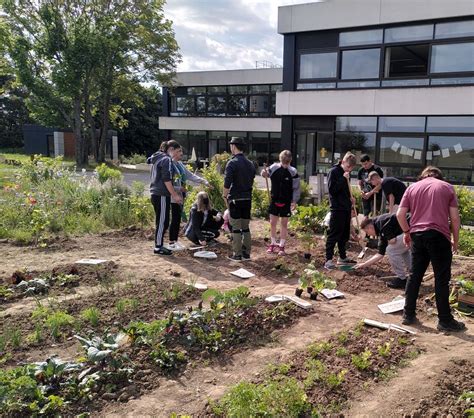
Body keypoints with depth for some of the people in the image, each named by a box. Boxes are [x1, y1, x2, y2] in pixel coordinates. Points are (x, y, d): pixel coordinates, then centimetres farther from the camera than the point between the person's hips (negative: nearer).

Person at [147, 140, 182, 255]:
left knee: (161, 221, 14)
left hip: (156, 194, 10)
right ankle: (158, 247, 2)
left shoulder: (158, 158, 17)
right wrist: (175, 195, -15)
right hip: (162, 195, -10)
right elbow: (166, 180, -18)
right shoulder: (166, 160, -12)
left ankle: (159, 245, 20)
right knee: (162, 221, -3)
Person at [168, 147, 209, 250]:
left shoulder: (180, 164, 14)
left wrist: (203, 181, 3)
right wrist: (178, 188, -19)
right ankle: (171, 243, 4)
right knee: (175, 219, -5)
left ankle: (175, 241, 20)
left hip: (181, 196, 8)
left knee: (178, 219, 12)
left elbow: (190, 175, 14)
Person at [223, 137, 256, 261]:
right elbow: (251, 182, 14)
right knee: (246, 227, 12)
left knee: (236, 228, -1)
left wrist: (225, 196, -5)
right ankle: (246, 253, 16)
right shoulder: (250, 164, 11)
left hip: (235, 199, -6)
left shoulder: (232, 163, -11)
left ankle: (237, 255, 3)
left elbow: (227, 183, -18)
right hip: (248, 199, 6)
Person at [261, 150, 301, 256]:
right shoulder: (274, 168, -5)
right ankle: (273, 243, 23)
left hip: (286, 202, -2)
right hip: (274, 200, 2)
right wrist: (264, 173, -19)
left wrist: (294, 201, -9)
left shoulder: (293, 172, -8)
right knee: (272, 222, 7)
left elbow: (296, 188, -4)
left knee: (284, 224, 6)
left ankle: (282, 246, 16)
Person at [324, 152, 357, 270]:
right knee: (334, 234, -8)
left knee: (345, 234, 14)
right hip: (337, 208, -8)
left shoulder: (346, 173, 13)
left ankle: (343, 257, 25)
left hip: (346, 207, 8)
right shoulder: (334, 171, -11)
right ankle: (328, 260, -5)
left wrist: (350, 198, 7)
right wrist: (343, 179, -21)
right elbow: (331, 189, -18)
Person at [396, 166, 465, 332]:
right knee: (442, 279, 4)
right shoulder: (447, 187, 7)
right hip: (439, 236, -3)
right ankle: (445, 320, 10)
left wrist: (406, 232, 20)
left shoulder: (412, 187, 13)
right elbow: (455, 218, 2)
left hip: (417, 235, 3)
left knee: (415, 276, 12)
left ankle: (408, 314, 16)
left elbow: (400, 214, 5)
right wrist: (455, 240, 11)